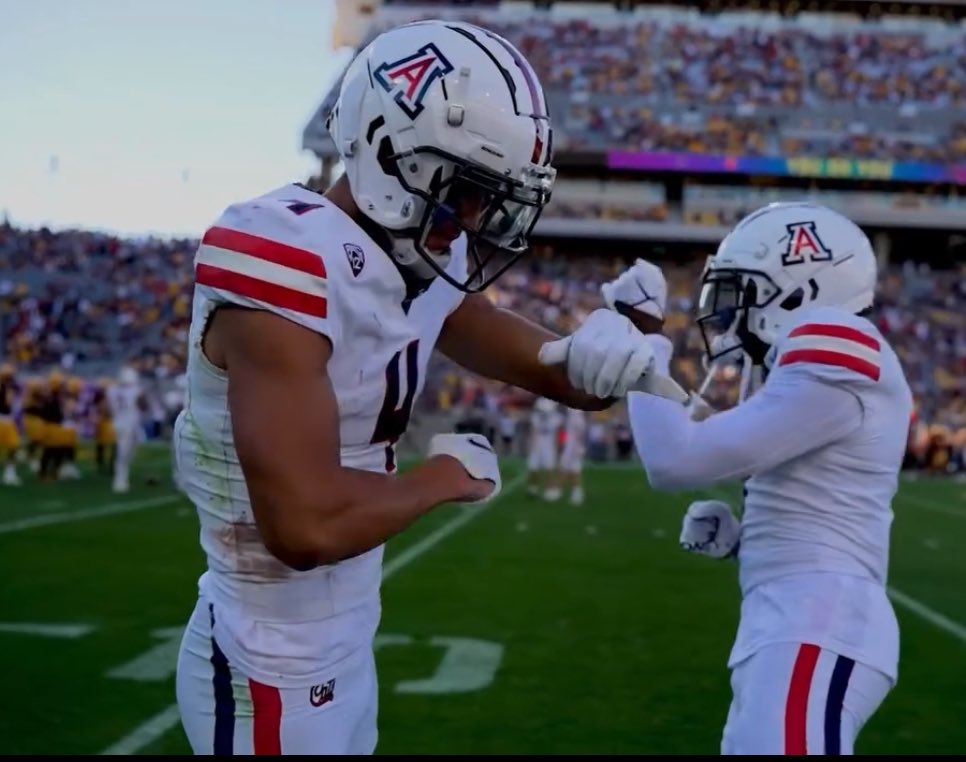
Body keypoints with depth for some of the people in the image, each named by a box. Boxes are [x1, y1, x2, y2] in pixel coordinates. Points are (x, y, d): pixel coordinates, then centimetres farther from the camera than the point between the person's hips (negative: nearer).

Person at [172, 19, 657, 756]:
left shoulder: (428, 261, 0)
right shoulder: (286, 263, -26)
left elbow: (539, 364, 12)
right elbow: (307, 524, -33)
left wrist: (594, 356, -12)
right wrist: (447, 473, -16)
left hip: (347, 644, 8)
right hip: (273, 667, -8)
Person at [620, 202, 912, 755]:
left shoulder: (833, 359, -13)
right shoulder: (811, 361, 17)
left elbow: (677, 460, -17)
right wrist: (736, 537, 8)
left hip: (816, 629, -10)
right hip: (800, 622, 10)